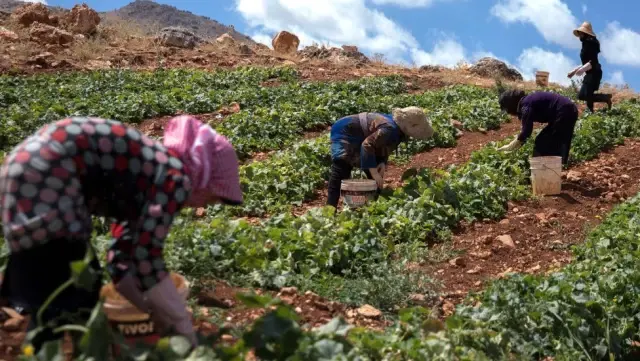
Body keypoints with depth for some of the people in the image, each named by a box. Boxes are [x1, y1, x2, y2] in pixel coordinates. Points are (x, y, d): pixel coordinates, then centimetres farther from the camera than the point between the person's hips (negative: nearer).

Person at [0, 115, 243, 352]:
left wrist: (164, 321, 20)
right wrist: (185, 332, -2)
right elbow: (146, 257, -12)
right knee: (60, 297, 0)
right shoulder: (176, 178, -8)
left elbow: (122, 258, 20)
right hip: (44, 174, -10)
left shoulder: (150, 175, 18)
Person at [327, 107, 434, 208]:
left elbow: (384, 147, 7)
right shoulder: (390, 129, -35)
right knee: (340, 173, -18)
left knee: (377, 175, 7)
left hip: (358, 137, 10)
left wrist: (383, 163, -13)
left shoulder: (399, 130, -3)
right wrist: (374, 173, -37)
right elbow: (368, 145, -38)